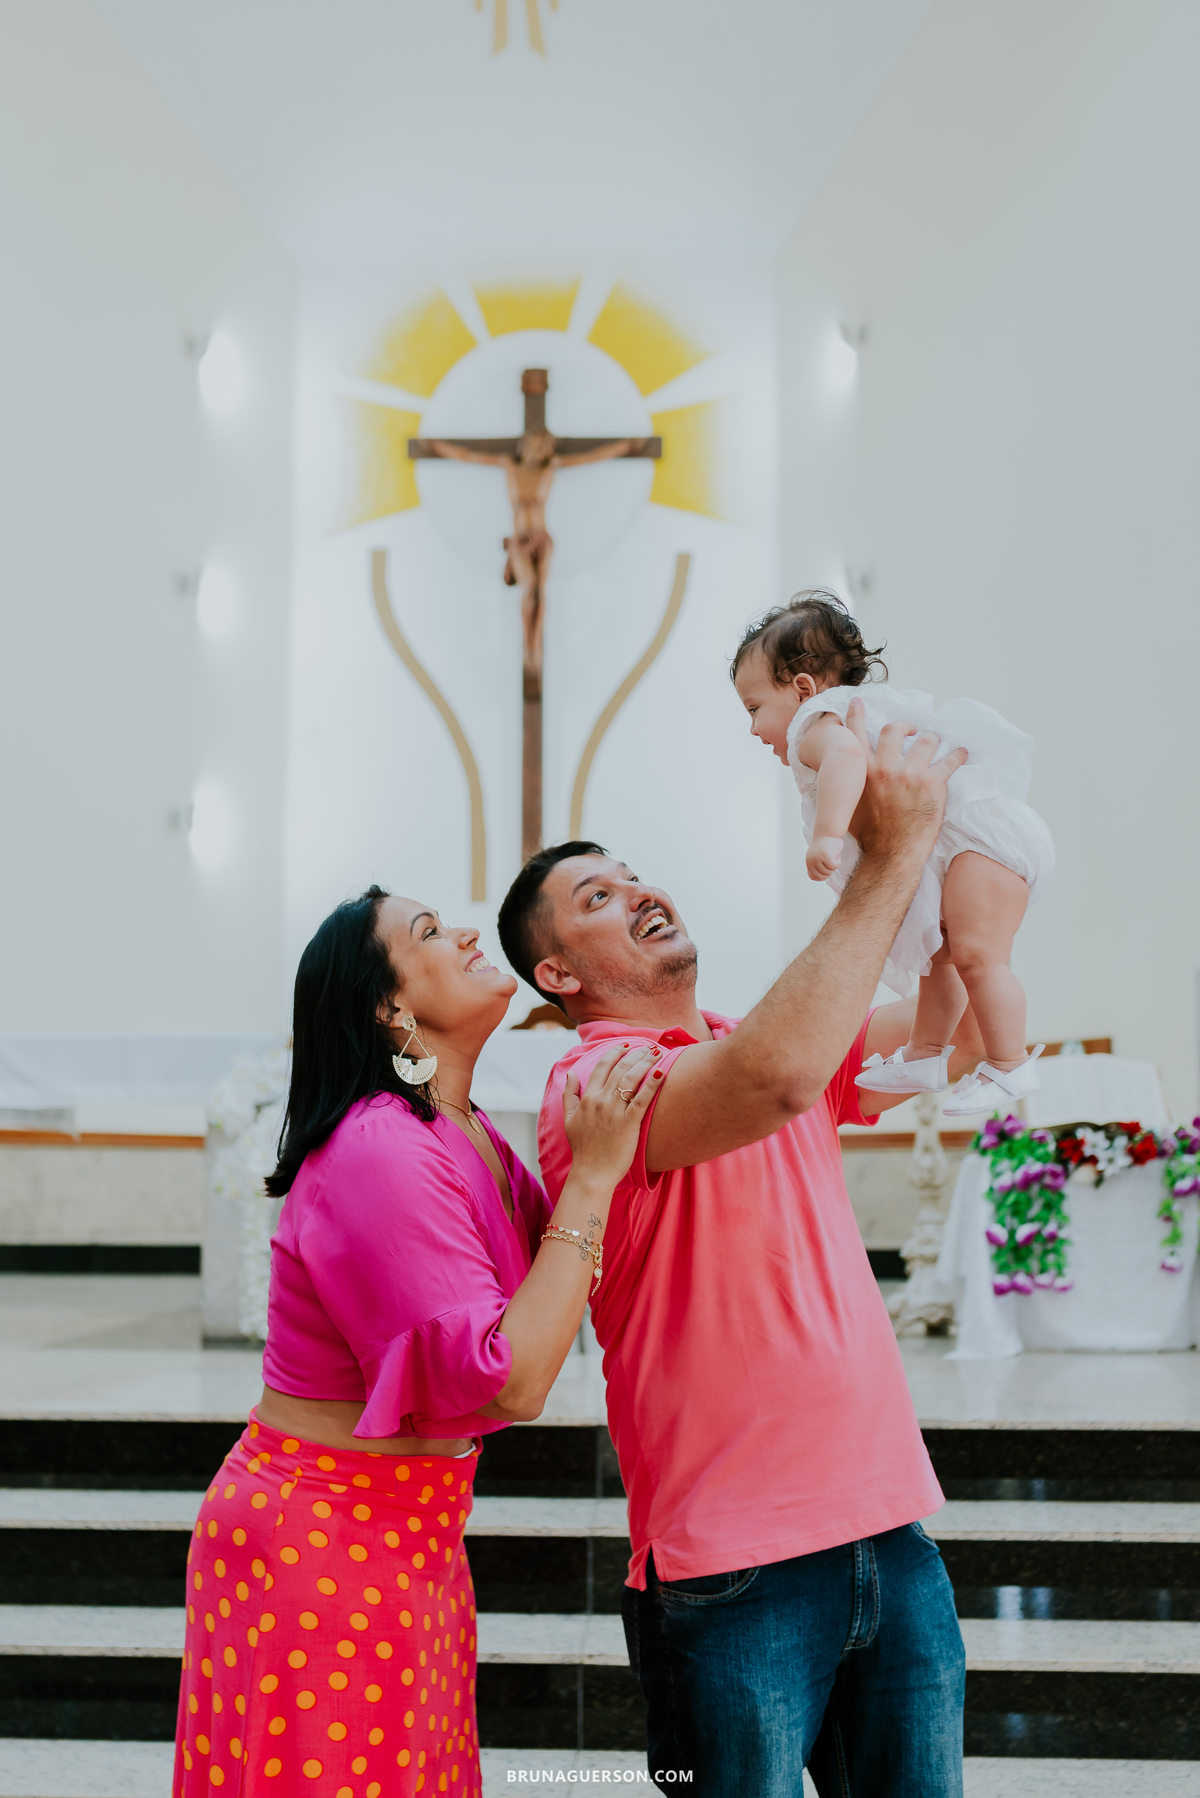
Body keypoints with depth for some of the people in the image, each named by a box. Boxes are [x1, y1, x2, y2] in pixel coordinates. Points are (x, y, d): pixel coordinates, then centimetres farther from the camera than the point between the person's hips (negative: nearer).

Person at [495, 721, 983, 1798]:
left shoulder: (758, 1034, 14)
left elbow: (965, 1024, 18)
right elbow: (776, 1076, -31)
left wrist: (960, 839, 3)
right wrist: (890, 856, -24)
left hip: (891, 1527, 7)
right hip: (735, 1567, -7)